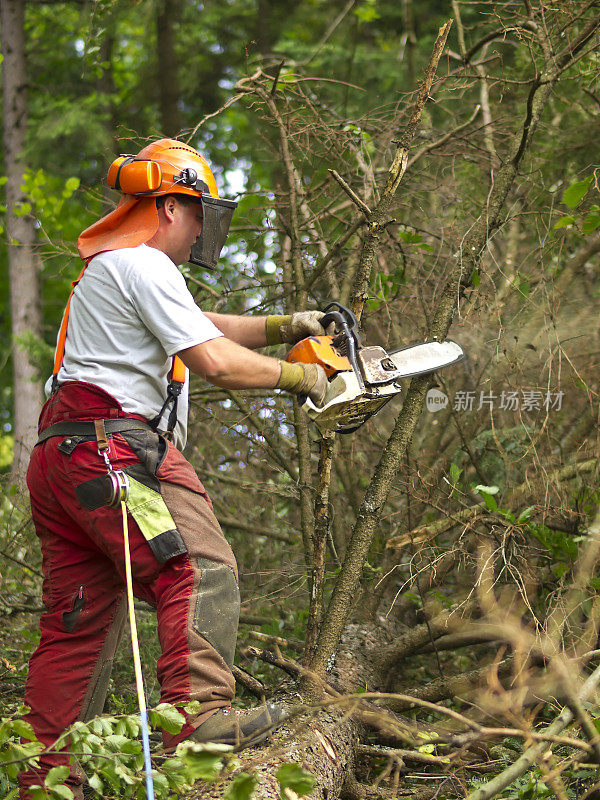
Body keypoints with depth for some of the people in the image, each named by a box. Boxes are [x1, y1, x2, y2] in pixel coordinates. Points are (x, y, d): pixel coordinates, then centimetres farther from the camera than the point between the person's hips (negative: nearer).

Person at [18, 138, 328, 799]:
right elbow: (214, 361, -14)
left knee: (78, 623, 8)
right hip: (114, 446, -10)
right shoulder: (144, 265, -6)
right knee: (200, 570, -17)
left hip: (60, 458, 10)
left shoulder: (109, 269, 28)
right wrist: (296, 375, -1)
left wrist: (281, 326, 24)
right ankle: (199, 713, -31)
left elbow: (201, 326, 34)